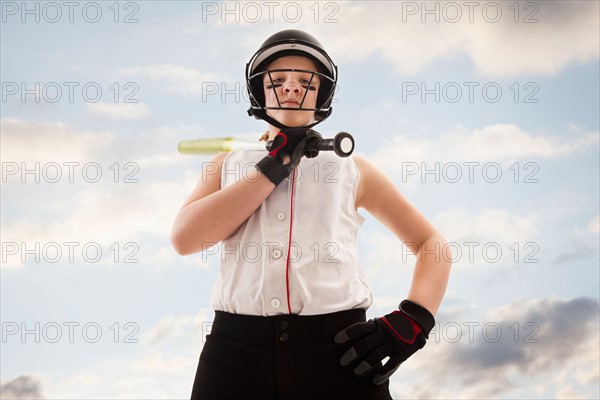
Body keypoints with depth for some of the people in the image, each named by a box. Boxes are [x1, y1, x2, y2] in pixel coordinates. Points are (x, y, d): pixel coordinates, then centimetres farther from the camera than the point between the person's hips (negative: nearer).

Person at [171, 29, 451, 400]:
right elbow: (185, 238, 0)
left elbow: (432, 243, 15)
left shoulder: (352, 169, 15)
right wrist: (273, 166, -2)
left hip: (338, 352, 0)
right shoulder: (228, 164, 17)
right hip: (238, 349, 1)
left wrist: (411, 322, -2)